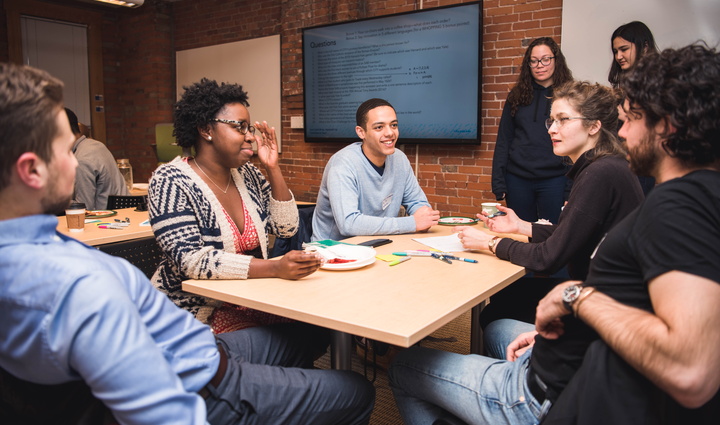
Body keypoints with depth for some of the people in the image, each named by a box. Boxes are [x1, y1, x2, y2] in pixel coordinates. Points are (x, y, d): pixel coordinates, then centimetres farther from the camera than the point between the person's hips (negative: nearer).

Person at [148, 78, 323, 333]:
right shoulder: (171, 181, -13)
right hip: (198, 312, -6)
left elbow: (286, 228, 4)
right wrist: (275, 269, -34)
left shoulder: (247, 174, 6)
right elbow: (191, 260, -24)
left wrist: (273, 168, -6)